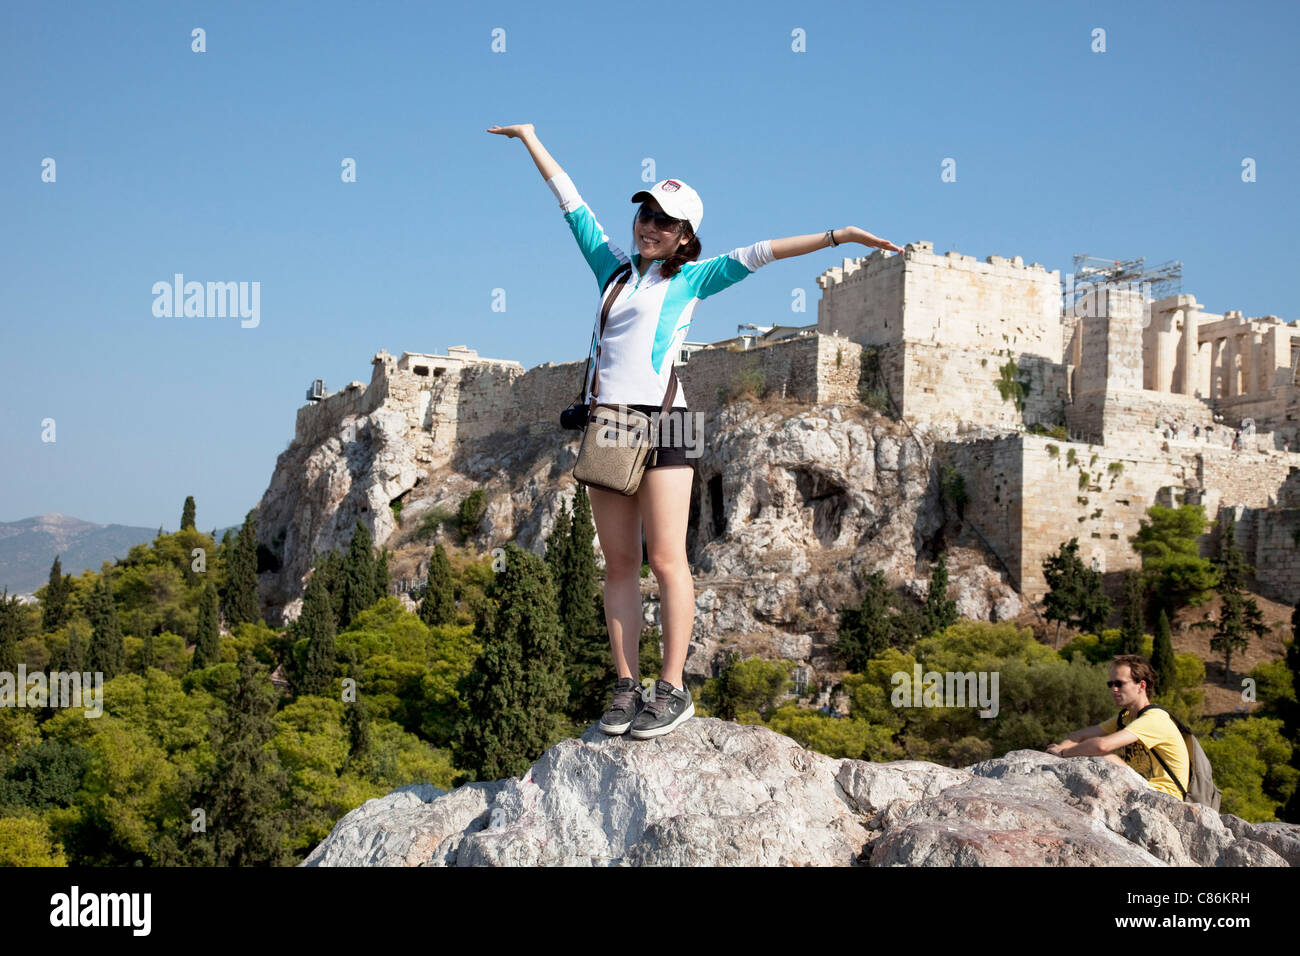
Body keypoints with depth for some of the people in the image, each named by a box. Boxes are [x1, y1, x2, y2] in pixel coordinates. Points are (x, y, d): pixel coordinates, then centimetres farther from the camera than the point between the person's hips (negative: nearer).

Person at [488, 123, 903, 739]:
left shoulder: (690, 279, 8)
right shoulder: (612, 266, 18)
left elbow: (759, 254, -1)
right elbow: (570, 201, 26)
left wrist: (835, 237, -8)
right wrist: (529, 137, 35)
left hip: (661, 421, -4)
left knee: (665, 559, -7)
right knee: (619, 563, 3)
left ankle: (673, 689, -4)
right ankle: (626, 687, 6)